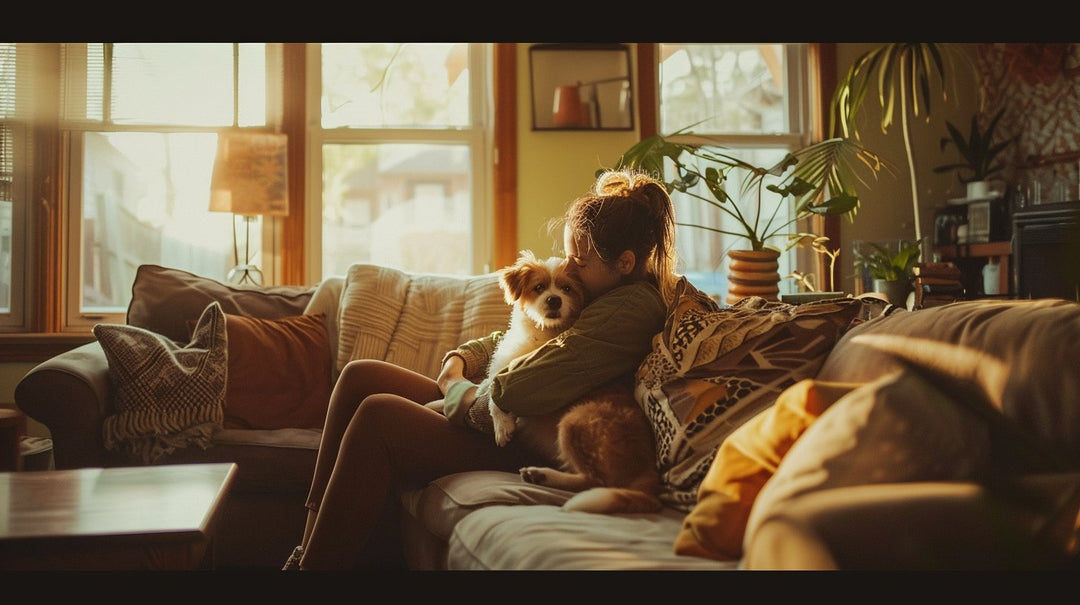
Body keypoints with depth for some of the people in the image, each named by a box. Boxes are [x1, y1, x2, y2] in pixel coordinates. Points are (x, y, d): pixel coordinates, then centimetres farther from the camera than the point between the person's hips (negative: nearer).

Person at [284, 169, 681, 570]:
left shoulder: (629, 311, -21)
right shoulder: (598, 288, 11)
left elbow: (504, 399, -26)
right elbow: (501, 342, 20)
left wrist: (452, 386, -6)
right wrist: (457, 363, -1)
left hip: (526, 450, -11)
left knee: (377, 415, -22)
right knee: (360, 377, 3)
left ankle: (315, 562, -9)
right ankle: (312, 544, 4)